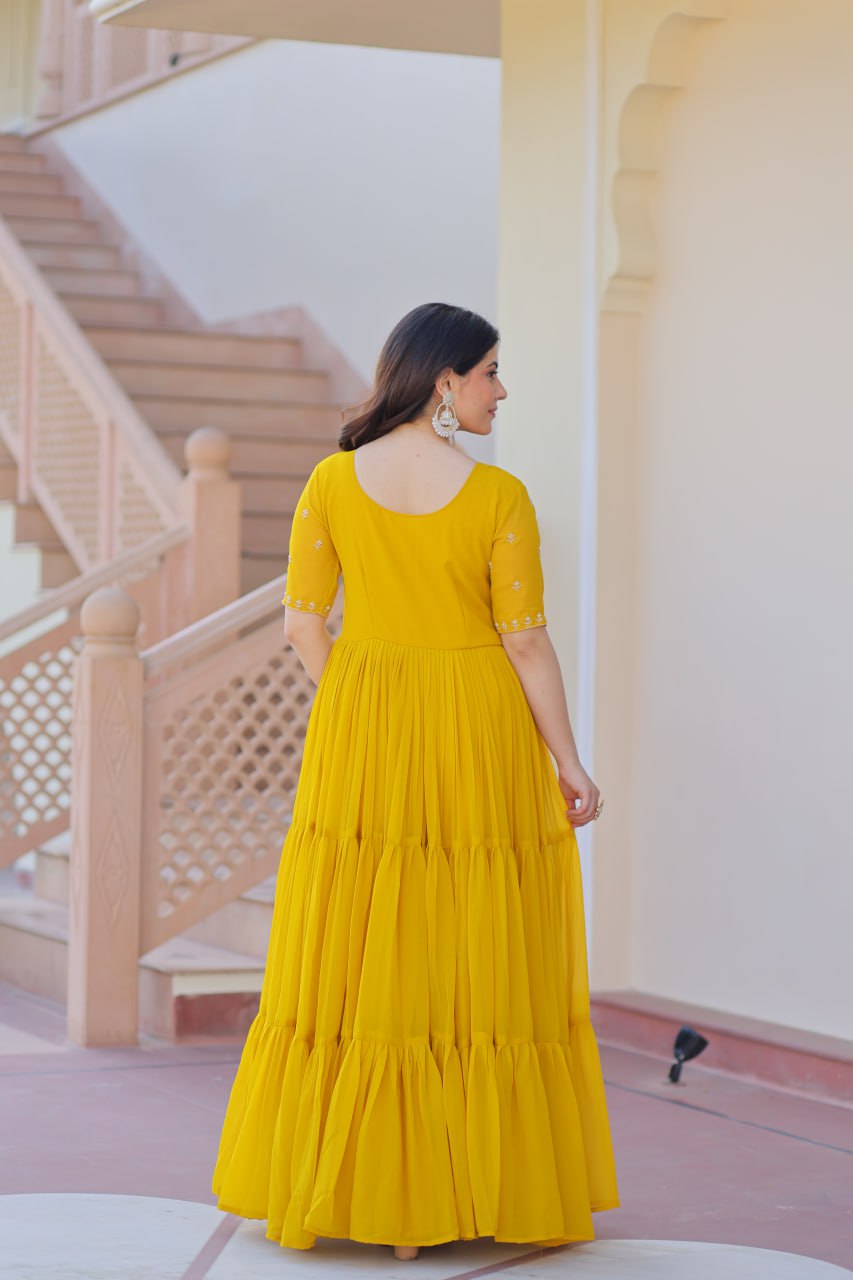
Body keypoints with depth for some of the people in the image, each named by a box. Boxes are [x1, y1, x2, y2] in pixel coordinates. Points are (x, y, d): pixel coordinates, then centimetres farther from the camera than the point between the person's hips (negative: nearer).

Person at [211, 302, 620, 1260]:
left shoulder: (333, 482, -2)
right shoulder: (498, 496, -11)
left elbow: (303, 621, 1)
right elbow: (527, 642, -10)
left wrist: (352, 724, 13)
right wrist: (567, 762, -1)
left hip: (360, 740, 3)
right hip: (481, 742, -3)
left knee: (358, 957, 10)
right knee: (480, 965, 7)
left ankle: (359, 1187, 15)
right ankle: (477, 1187, 13)